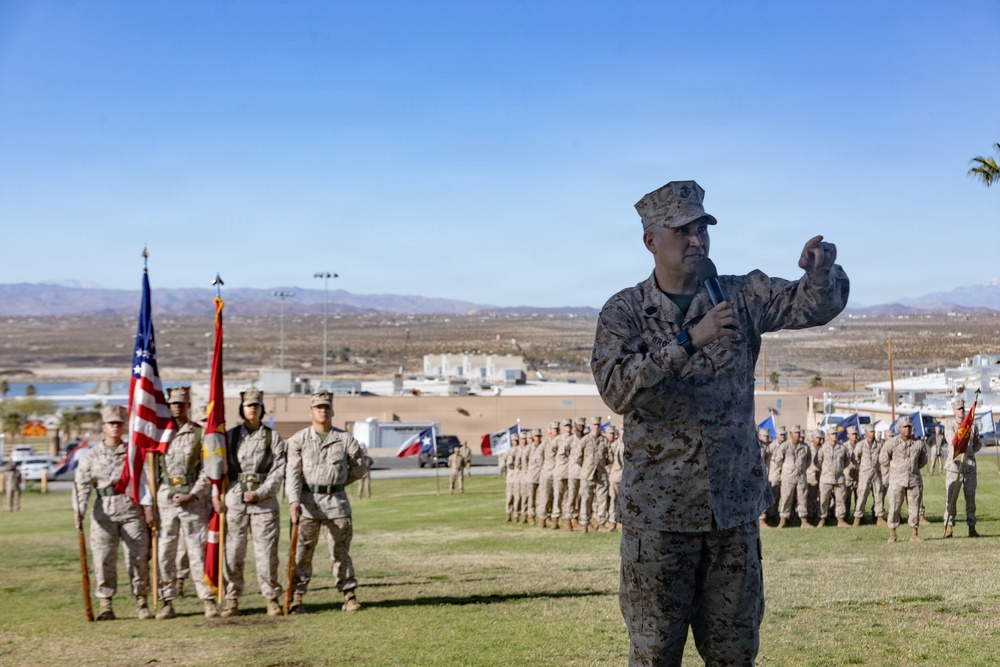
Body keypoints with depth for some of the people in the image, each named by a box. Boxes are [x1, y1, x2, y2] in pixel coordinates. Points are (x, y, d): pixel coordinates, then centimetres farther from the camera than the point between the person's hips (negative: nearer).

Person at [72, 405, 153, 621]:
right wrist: (79, 510, -13)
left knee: (138, 557, -1)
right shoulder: (91, 455, 9)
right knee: (103, 558, -2)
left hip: (132, 509, 0)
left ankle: (141, 602, 8)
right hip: (104, 512, 1)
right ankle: (105, 605, 5)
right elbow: (81, 484, 1)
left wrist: (148, 506, -6)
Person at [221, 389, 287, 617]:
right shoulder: (230, 436, 10)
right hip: (234, 500, 1)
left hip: (264, 501, -1)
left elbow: (279, 471, -1)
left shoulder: (273, 438, 5)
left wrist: (260, 493, -12)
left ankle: (272, 598, 10)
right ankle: (232, 600, 10)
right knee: (232, 553, 1)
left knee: (266, 552, -1)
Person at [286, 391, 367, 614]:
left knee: (340, 552, 5)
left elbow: (359, 467, 16)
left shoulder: (345, 440, 4)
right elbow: (293, 472, -7)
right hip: (307, 502, 0)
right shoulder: (298, 440, 2)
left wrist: (337, 483, 11)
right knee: (301, 553, 1)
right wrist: (294, 501, -19)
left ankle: (350, 595, 12)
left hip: (336, 502, 1)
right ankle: (296, 598, 5)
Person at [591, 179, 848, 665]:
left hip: (734, 504, 3)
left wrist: (820, 273, -28)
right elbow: (617, 389, -19)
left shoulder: (741, 296, 4)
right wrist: (689, 340, -28)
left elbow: (815, 305, -5)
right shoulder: (624, 311, -3)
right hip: (658, 510, -2)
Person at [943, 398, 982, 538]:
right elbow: (951, 439, -17)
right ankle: (949, 527, -4)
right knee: (951, 497, -6)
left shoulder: (972, 426, 7)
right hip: (954, 465, -2)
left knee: (970, 497, 4)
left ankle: (972, 528, 9)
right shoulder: (949, 424, 1)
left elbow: (978, 444, 21)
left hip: (970, 465, 2)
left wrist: (969, 452, 5)